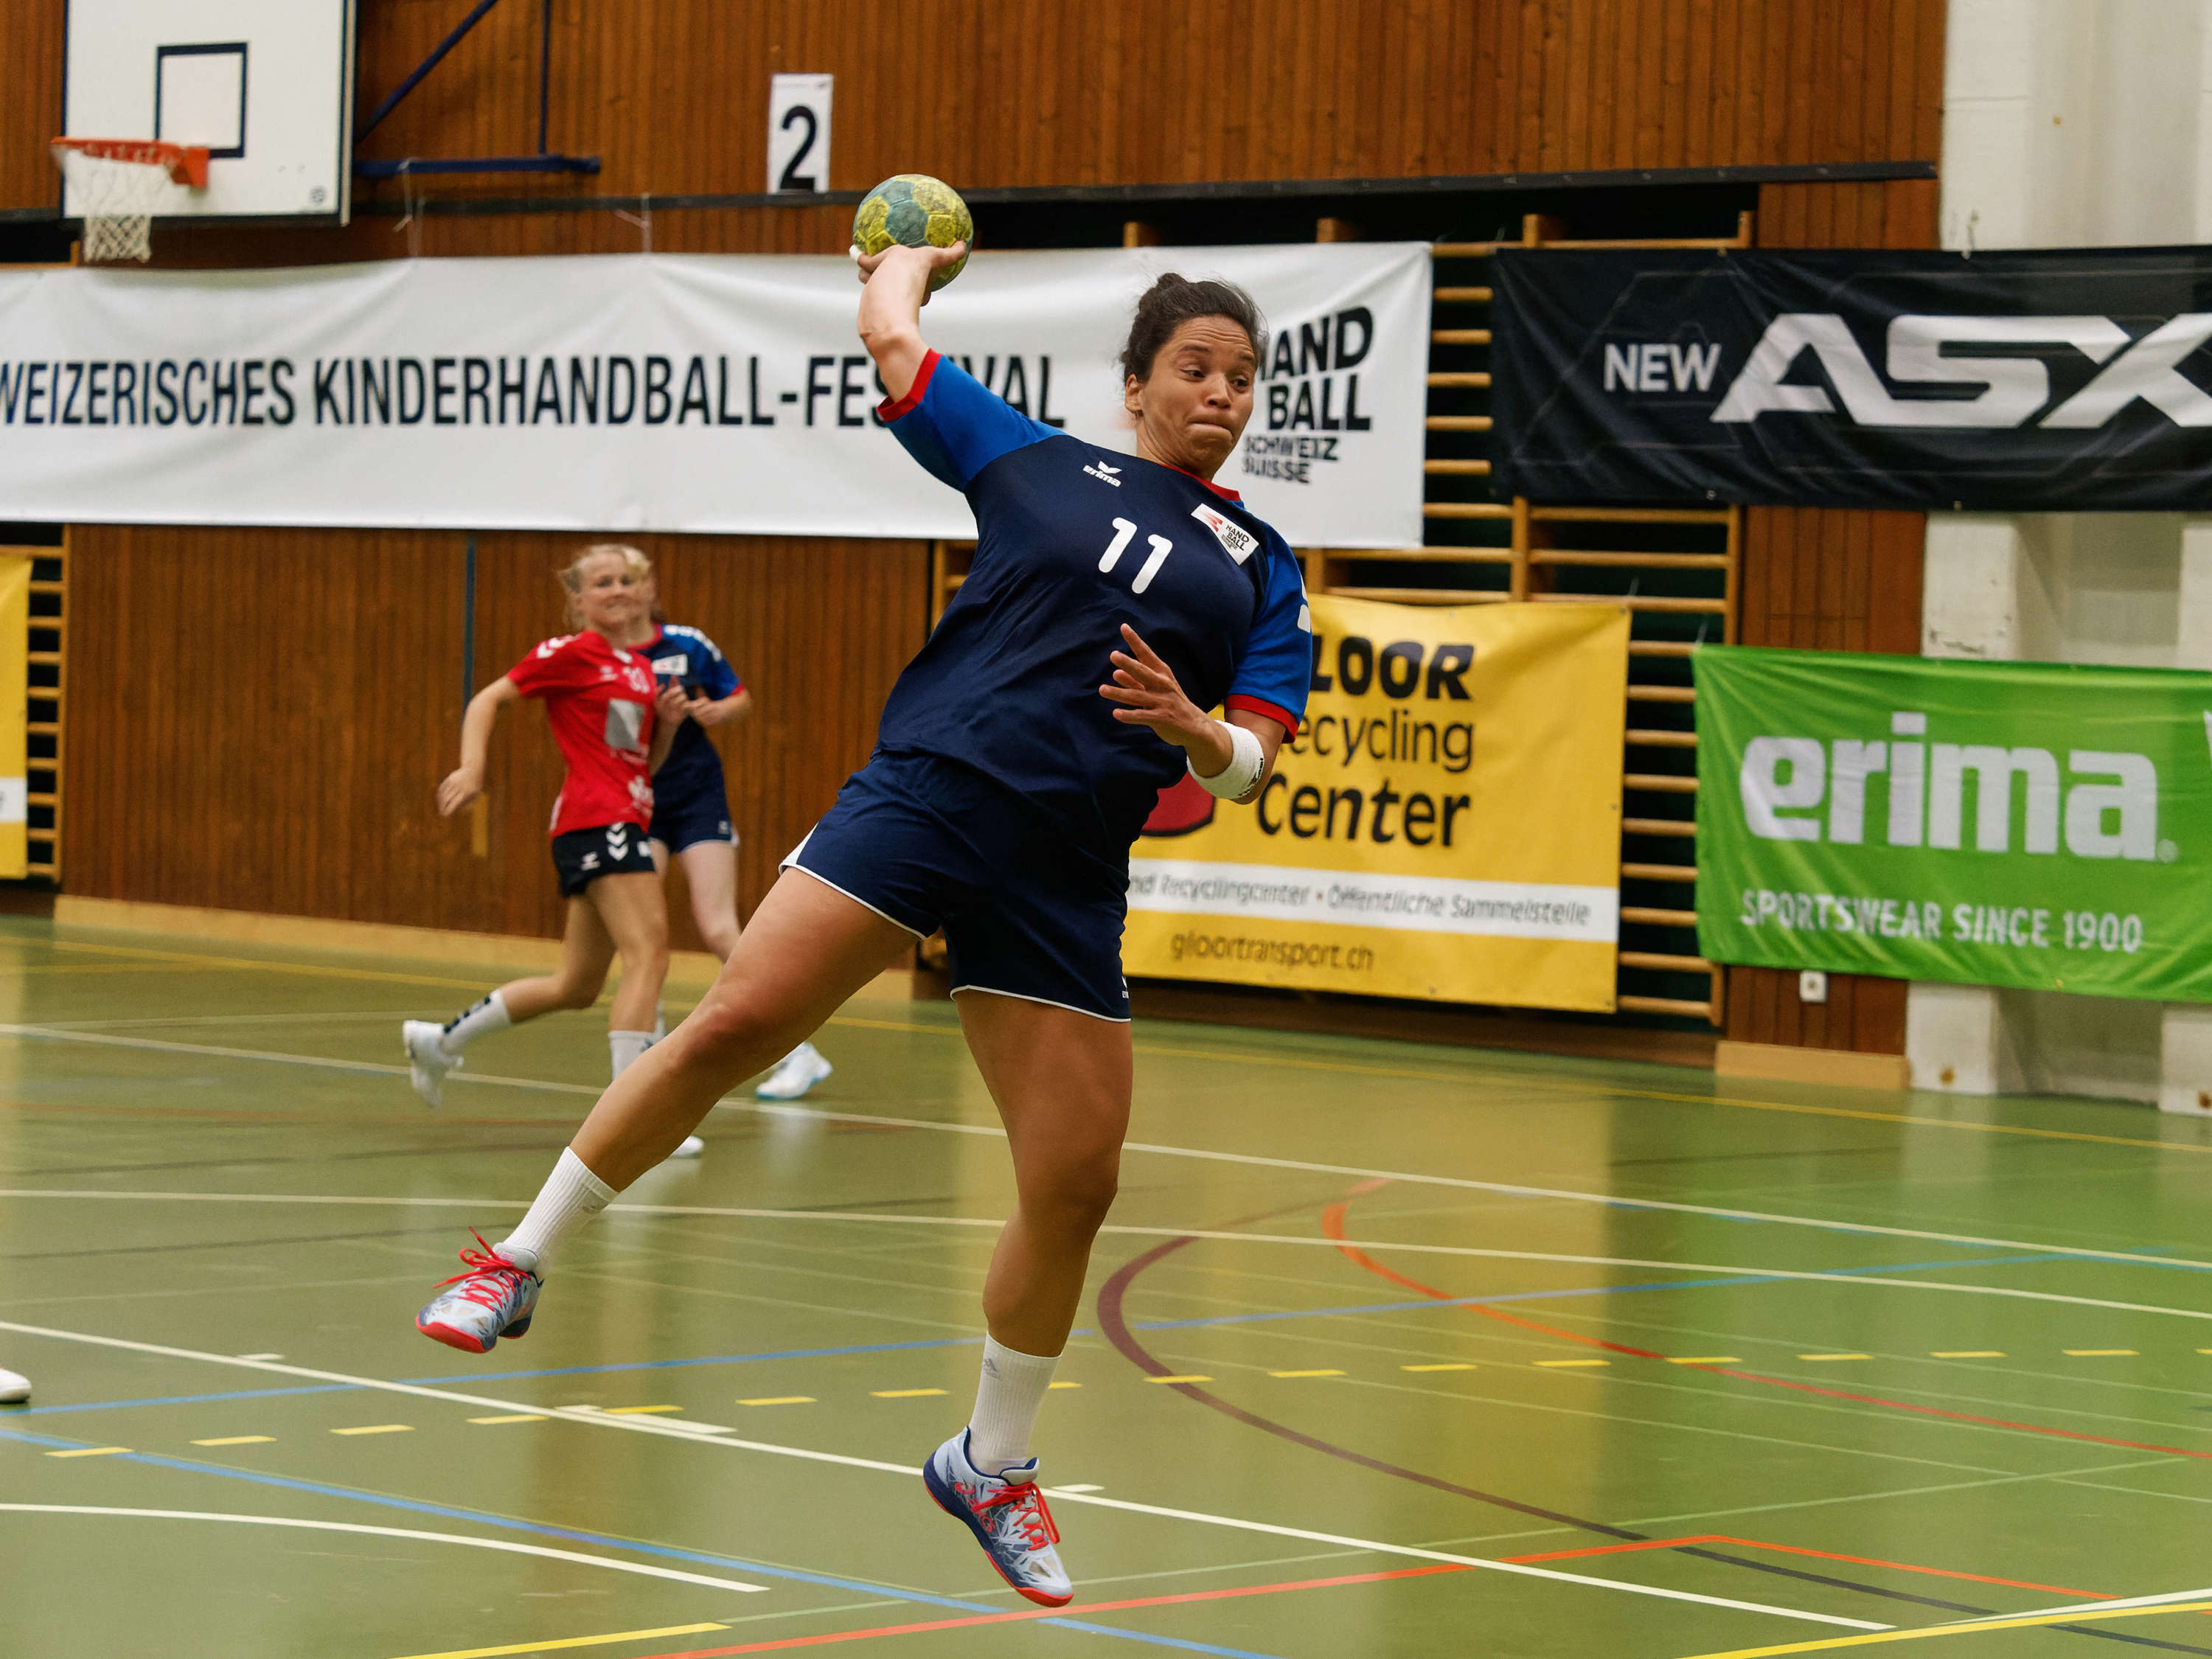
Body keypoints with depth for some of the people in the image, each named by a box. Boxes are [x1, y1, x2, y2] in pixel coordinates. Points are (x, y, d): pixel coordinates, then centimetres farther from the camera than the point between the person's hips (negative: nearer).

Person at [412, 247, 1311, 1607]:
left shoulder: (1261, 565, 15)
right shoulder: (1039, 462, 10)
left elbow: (1252, 765, 9)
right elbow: (890, 334, 15)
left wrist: (1191, 729, -13)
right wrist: (908, 258, 35)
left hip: (1064, 881, 2)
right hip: (922, 795, -2)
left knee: (1076, 1185, -1)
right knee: (733, 1027, -16)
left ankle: (993, 1466, 19)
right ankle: (521, 1264, -1)